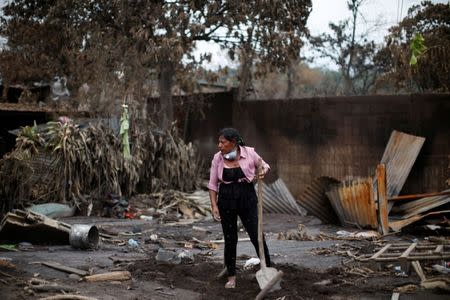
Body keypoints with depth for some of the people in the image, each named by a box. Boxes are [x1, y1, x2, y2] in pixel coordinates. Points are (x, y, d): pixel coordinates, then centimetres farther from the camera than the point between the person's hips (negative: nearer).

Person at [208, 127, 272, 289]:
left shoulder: (249, 153, -6)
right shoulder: (217, 158, -3)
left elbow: (264, 165, 10)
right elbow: (213, 184, 2)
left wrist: (263, 171, -13)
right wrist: (214, 205, -5)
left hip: (247, 199, -1)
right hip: (226, 201, 1)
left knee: (257, 236, -3)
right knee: (230, 239, 6)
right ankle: (231, 276, 19)